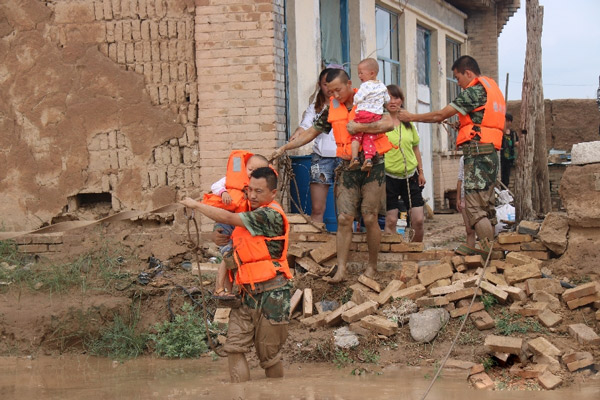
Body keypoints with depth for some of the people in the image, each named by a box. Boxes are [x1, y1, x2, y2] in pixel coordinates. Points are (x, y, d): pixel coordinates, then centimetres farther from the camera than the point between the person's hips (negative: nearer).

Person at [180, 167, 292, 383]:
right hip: (248, 292, 8)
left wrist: (195, 204, -7)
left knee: (269, 353, 2)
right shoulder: (252, 213, 15)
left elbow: (227, 218, -17)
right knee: (234, 346, -3)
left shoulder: (271, 215, -14)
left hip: (271, 292, -8)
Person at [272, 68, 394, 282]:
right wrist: (284, 148, 11)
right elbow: (311, 132, 16)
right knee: (344, 219, -4)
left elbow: (389, 124, -20)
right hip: (348, 168, 4)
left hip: (372, 166, -4)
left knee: (370, 219, -3)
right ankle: (341, 270, -5)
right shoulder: (332, 108, 7)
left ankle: (372, 265, 13)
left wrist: (358, 127, -19)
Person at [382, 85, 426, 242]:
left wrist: (421, 171, 17)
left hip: (410, 176, 4)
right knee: (391, 220, -3)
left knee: (419, 220, -1)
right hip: (389, 177, -4)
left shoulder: (408, 123, 10)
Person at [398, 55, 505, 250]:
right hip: (491, 153, 10)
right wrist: (462, 126, 19)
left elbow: (440, 115, -7)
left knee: (475, 208, -11)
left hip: (477, 153, -10)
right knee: (486, 206, 11)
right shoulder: (492, 88, 21)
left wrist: (412, 117, 4)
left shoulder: (475, 91, -9)